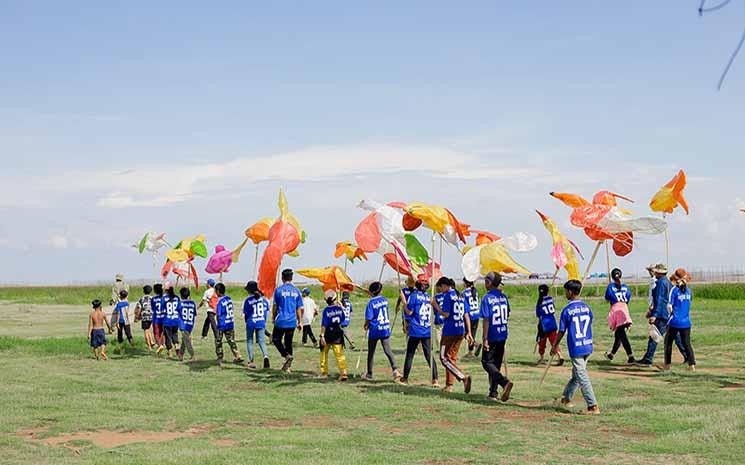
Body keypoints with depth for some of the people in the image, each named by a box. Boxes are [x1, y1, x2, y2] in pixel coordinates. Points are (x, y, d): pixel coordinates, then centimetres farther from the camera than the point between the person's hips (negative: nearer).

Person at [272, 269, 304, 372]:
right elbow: (299, 308, 7)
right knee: (288, 342, 12)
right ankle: (287, 366, 11)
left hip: (281, 321, -4)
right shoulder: (296, 291, 5)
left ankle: (287, 355, -12)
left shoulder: (279, 290, -5)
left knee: (276, 339, 12)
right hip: (292, 322, 4)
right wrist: (299, 322, 14)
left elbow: (275, 306, -2)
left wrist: (273, 318, 13)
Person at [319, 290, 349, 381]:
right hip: (338, 334, 2)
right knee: (339, 354, -2)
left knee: (324, 353, 16)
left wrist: (322, 336, -15)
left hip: (328, 334, -2)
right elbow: (343, 319, 11)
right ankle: (343, 372, -14)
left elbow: (324, 324, -15)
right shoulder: (339, 308, -3)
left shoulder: (326, 310, -14)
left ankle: (324, 372, 23)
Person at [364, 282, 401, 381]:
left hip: (374, 330, -4)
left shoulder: (371, 302, -12)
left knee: (371, 352, 11)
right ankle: (395, 370, -19)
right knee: (388, 351, -1)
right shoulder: (384, 300, 4)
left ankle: (369, 373, 20)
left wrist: (366, 326, 6)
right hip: (385, 330, 4)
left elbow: (368, 318, -14)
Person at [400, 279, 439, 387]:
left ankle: (405, 378, 15)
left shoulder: (414, 295, -9)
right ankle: (435, 379, -7)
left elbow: (409, 312, -9)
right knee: (429, 355, 4)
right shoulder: (429, 297, 8)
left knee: (410, 354, 8)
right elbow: (431, 313, 12)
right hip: (427, 331, 4)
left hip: (415, 331, -4)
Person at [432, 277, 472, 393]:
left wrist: (436, 305, -3)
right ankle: (449, 385, 17)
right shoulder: (460, 296, 14)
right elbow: (466, 316, 14)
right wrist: (468, 333, 15)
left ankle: (463, 377, -21)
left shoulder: (447, 296, -9)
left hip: (450, 331, -8)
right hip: (461, 331, 8)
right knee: (452, 357, 16)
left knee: (444, 358, -3)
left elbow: (446, 314, -16)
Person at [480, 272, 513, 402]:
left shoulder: (487, 298, -14)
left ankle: (505, 382, -20)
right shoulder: (504, 297, 6)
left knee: (487, 362, 1)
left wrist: (484, 339, -17)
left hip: (492, 336, -7)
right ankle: (493, 393, 16)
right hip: (503, 335, 7)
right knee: (496, 364, 14)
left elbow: (486, 319, -18)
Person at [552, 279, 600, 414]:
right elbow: (589, 326, 13)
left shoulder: (567, 310, -11)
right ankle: (566, 398, 34)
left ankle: (593, 406, -9)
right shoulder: (587, 307, 5)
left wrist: (555, 346, 9)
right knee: (576, 374, 20)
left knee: (583, 377, -4)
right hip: (588, 347, 6)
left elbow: (562, 331, -5)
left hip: (575, 348, -6)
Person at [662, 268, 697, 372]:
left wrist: (671, 313, 5)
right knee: (686, 343, 7)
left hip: (675, 321, -4)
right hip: (686, 322, 4)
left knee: (668, 341, 11)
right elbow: (688, 303, 14)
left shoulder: (675, 290, -9)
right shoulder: (688, 290, 6)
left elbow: (670, 306, -13)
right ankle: (692, 364, -4)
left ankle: (667, 365, 12)